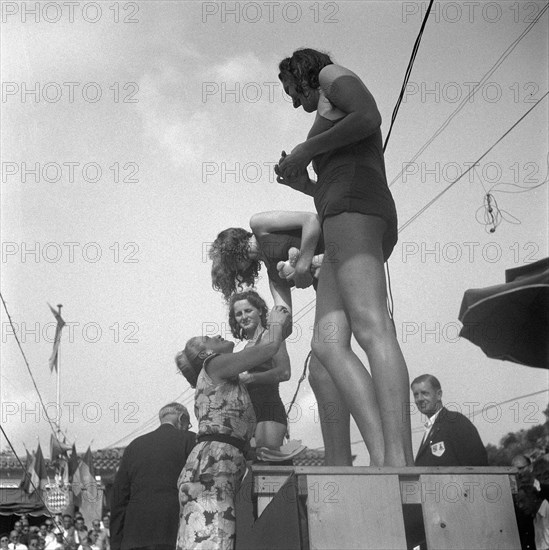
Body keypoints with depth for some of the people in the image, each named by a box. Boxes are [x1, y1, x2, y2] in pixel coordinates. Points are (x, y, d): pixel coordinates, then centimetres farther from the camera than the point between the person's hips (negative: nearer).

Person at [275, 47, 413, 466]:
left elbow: (370, 116, -8)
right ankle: (381, 460, -26)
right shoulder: (343, 135, 38)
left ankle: (400, 462, -38)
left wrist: (305, 150, -1)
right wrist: (303, 185, 28)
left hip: (351, 210, -9)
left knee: (372, 330, -24)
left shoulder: (332, 74, 14)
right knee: (327, 342, -9)